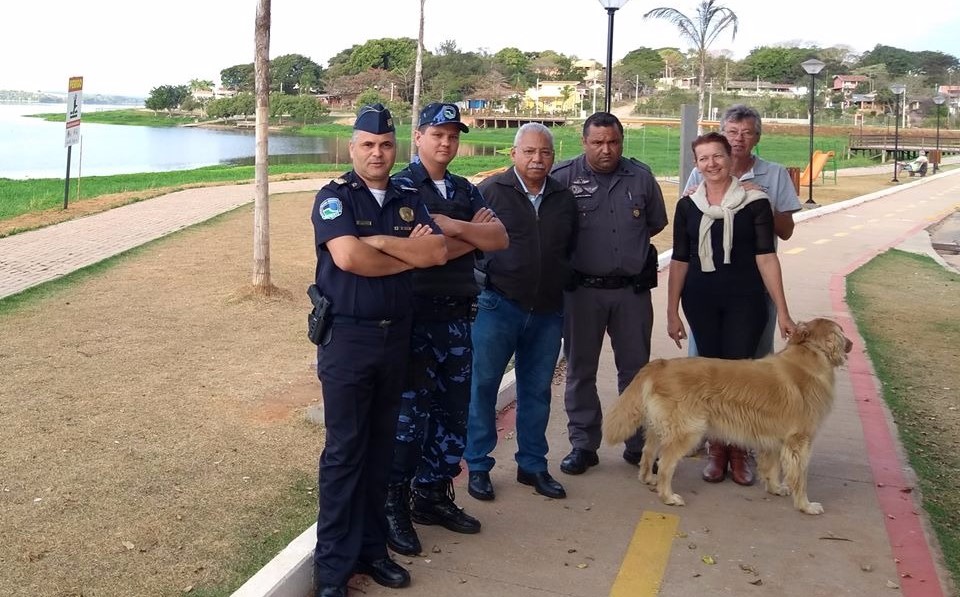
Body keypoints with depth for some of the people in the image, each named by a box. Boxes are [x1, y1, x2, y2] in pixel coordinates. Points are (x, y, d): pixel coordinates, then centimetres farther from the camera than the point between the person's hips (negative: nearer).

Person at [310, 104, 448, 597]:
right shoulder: (335, 197, -5)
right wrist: (409, 256, -9)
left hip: (396, 335, 5)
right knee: (344, 451, -1)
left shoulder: (409, 200, 10)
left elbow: (437, 252, -5)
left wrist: (380, 242, -14)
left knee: (380, 447, 12)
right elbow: (348, 256, -22)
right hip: (347, 337, -5)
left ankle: (371, 548, 25)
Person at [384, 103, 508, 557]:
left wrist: (453, 227, -14)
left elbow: (500, 238, 0)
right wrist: (474, 233, -8)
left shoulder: (465, 190, 14)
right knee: (410, 410, -2)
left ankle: (433, 495, 25)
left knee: (453, 409, 11)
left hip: (457, 315, 6)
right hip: (414, 315, -6)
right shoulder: (401, 187, -5)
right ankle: (394, 505, 11)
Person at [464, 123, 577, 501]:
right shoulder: (491, 191, -3)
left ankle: (533, 465, 25)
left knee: (537, 391, 12)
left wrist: (563, 288, 14)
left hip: (548, 312, 4)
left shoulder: (564, 199, 9)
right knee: (482, 386, 2)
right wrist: (480, 279, -3)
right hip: (497, 305, -4)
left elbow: (572, 250, 18)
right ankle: (478, 466, 16)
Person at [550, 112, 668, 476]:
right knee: (580, 370, 7)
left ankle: (638, 444, 23)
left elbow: (656, 223, 15)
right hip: (582, 290, -2)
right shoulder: (563, 177, -7)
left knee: (636, 368, 10)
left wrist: (631, 241, 10)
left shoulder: (641, 176, 3)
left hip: (632, 289, 2)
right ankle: (583, 445, 19)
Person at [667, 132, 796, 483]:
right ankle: (715, 451, 21)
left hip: (744, 300, -2)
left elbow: (766, 257, -6)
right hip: (700, 302, 2)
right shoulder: (688, 206, 4)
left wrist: (783, 312, -9)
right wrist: (672, 313, 6)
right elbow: (680, 261, 7)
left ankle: (739, 454, 16)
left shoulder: (755, 202, -3)